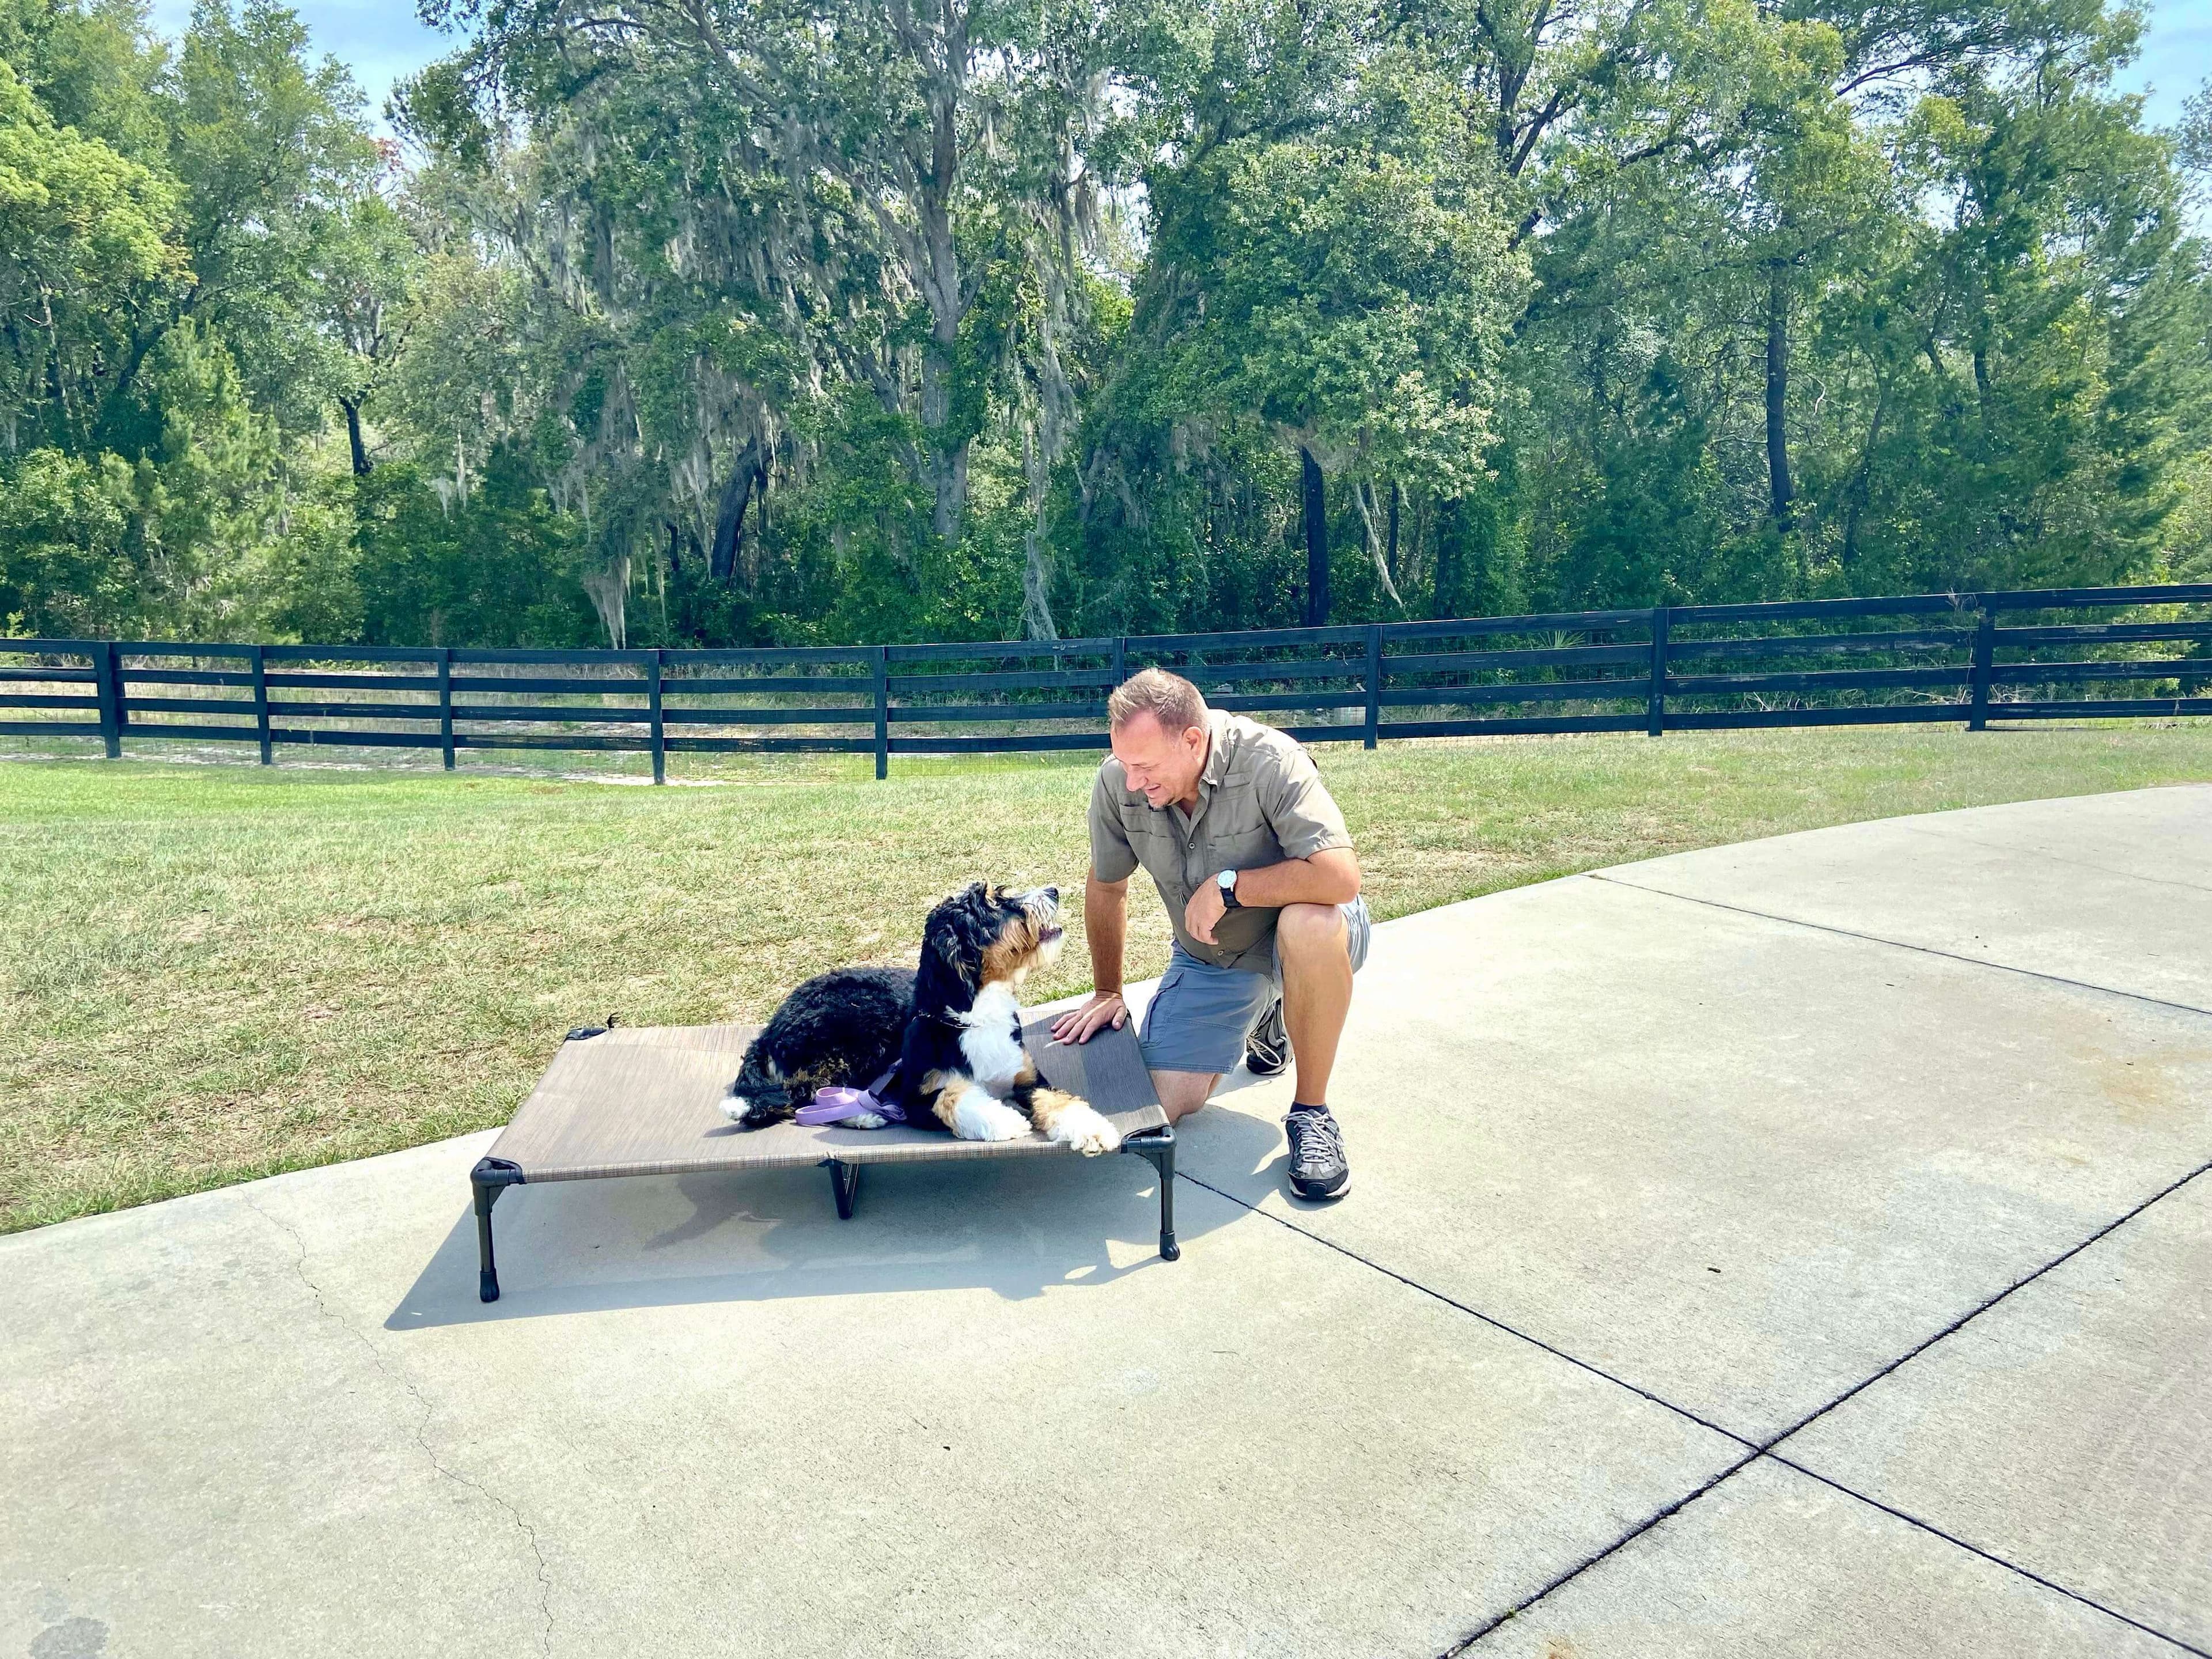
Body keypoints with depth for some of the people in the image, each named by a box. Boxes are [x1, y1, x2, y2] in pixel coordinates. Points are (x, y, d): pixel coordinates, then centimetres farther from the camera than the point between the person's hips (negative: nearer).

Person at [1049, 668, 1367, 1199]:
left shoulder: (1268, 761, -29)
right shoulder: (1117, 781, -15)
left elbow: (1340, 877, -38)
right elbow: (1105, 887, 2)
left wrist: (1227, 886, -30)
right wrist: (1106, 993, 10)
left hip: (1302, 938, -4)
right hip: (1208, 958, 5)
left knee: (1309, 922, -41)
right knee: (1157, 1105, -6)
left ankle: (1311, 1112, -18)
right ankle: (1263, 1017, 26)